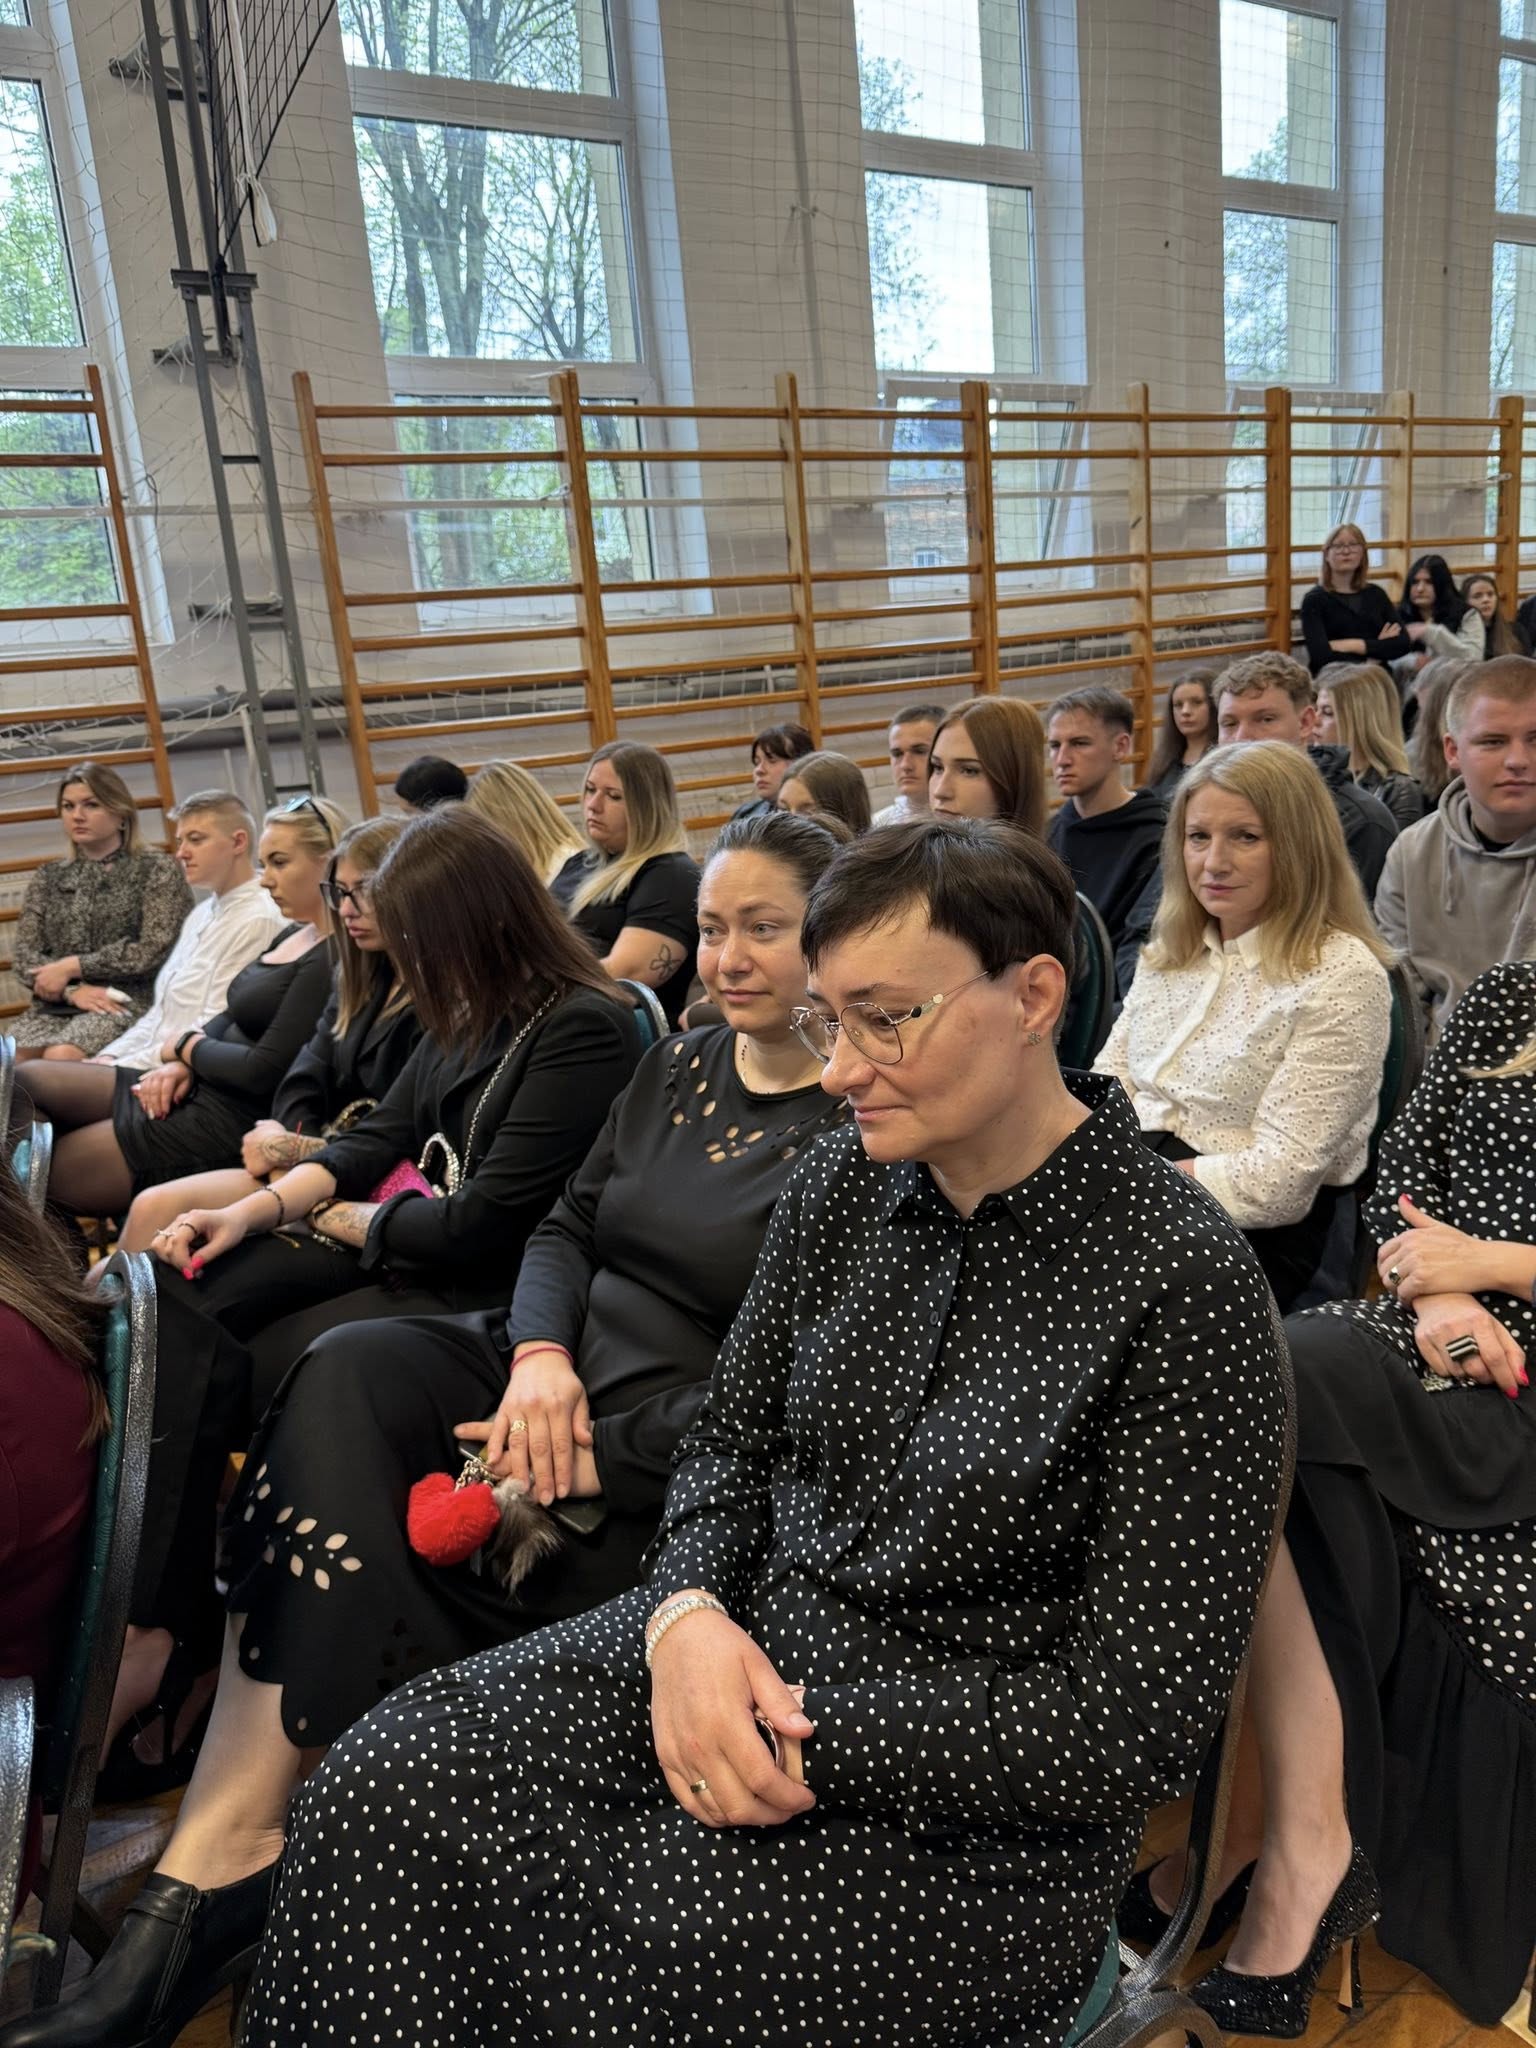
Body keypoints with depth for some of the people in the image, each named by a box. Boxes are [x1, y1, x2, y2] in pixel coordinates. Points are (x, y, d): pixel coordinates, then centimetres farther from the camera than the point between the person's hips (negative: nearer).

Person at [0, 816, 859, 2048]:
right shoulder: (678, 1068, 11)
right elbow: (566, 1229, 10)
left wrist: (595, 1454, -19)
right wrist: (541, 1356, -11)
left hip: (673, 1463, -6)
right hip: (557, 1374, 6)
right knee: (346, 1377, -23)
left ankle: (227, 1842, 0)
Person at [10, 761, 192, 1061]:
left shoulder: (156, 869, 5)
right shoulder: (48, 878, 19)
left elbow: (155, 950, -7)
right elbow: (24, 955, 10)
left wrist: (71, 967, -7)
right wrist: (71, 991, -10)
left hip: (130, 1001, -4)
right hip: (55, 1005, 4)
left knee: (61, 1057, -32)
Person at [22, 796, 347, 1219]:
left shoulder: (329, 959, -20)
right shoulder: (293, 935, 12)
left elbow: (264, 1070, -22)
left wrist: (185, 1045, -4)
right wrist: (183, 1062, -3)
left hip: (233, 1120, -10)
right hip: (197, 1089, 10)